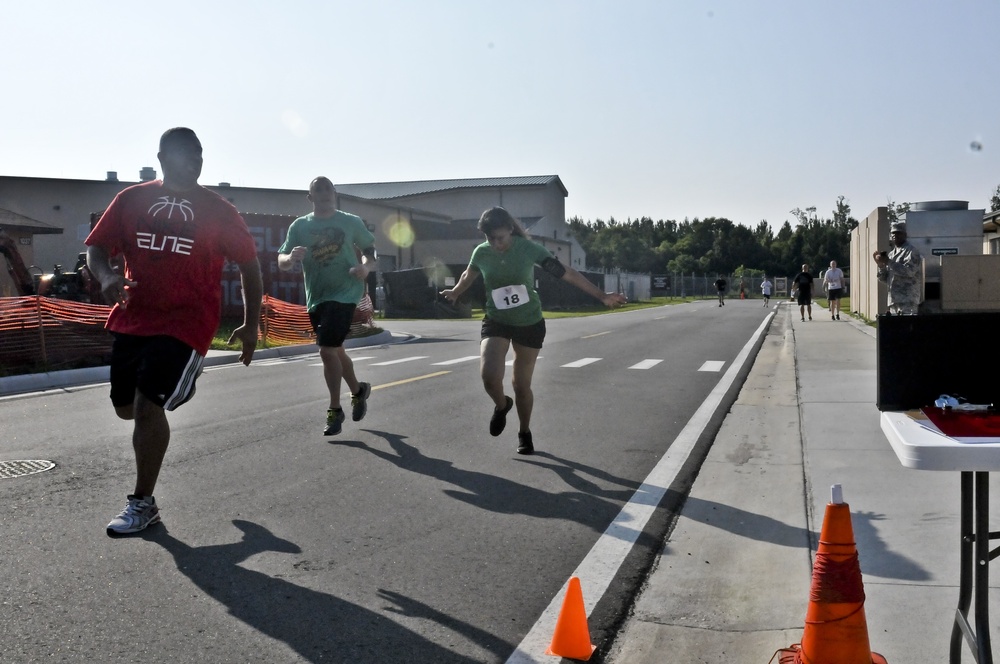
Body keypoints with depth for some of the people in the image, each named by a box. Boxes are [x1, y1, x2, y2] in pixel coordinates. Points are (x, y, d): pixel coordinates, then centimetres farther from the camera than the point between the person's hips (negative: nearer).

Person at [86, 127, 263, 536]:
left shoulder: (218, 211, -2)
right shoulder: (132, 200, 5)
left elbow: (248, 264, 4)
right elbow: (97, 247, 6)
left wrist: (251, 324, 1)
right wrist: (106, 276, -17)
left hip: (186, 322, -4)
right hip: (131, 319, 5)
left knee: (147, 406, -13)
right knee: (126, 407, 13)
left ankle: (143, 504, 2)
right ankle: (176, 390, 48)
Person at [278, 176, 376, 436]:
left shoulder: (351, 222, -1)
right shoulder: (299, 226, 3)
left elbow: (370, 249, 9)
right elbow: (282, 262, 1)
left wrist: (366, 266, -13)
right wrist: (291, 258, -23)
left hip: (345, 293, -4)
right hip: (316, 297, 5)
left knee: (327, 350, -14)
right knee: (335, 350, 18)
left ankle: (335, 411, 0)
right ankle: (358, 390, 43)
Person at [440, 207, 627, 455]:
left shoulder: (529, 248, -18)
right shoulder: (481, 253, -12)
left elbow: (567, 273, -13)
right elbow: (468, 276, 12)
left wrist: (602, 296, -13)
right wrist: (454, 293, 30)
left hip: (530, 324, -1)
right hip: (496, 322, 1)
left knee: (522, 385, 5)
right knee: (489, 376, -23)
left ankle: (524, 433, 32)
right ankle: (501, 405, 13)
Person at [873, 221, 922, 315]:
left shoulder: (911, 251, -1)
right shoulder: (891, 254, 21)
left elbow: (909, 271, -17)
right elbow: (884, 279, 19)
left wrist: (888, 262, -14)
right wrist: (881, 265, 2)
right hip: (893, 300, 8)